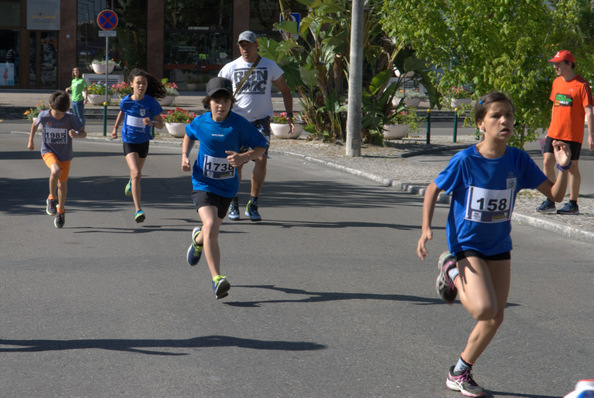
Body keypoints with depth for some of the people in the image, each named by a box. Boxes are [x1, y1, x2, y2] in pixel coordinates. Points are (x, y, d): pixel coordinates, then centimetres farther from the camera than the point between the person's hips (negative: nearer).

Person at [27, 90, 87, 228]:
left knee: (62, 182, 12)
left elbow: (83, 133, -10)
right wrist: (31, 140, 14)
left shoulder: (70, 118, -17)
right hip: (48, 151, -1)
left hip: (65, 154, 1)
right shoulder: (44, 116, -14)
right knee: (55, 171, -31)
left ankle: (61, 210, 35)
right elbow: (35, 123, 8)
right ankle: (51, 198, -7)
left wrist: (76, 135, -33)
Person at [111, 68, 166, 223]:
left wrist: (151, 123, -30)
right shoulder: (126, 101, -11)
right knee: (136, 174, -20)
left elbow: (161, 124, -11)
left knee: (136, 172, 22)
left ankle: (131, 182, 63)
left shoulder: (152, 103, -15)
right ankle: (138, 210, -19)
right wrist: (115, 127, 10)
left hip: (143, 142, 2)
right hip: (129, 142, -2)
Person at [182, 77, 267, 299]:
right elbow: (189, 134, 17)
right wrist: (184, 156, 0)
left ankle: (198, 239, 60)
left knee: (212, 229, 20)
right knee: (210, 226, -24)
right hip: (203, 184, -2)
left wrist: (244, 157, -27)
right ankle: (217, 279, -23)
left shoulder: (239, 125, -14)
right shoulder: (200, 123, -7)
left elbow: (261, 147, -8)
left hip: (227, 187, 2)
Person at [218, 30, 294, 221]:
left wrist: (289, 115, 1)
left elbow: (285, 91, 12)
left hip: (261, 120, 0)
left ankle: (252, 204, -1)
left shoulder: (270, 66, 2)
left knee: (261, 159, -13)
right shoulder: (230, 68, 1)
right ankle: (233, 204, 14)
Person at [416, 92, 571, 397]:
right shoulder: (465, 161, -19)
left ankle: (459, 373, 26)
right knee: (484, 309, -23)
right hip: (467, 244, -5)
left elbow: (555, 194, -6)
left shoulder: (518, 160, -9)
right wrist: (426, 229, -15)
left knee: (495, 318, 7)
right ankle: (452, 271, 6)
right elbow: (433, 189, -5)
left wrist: (563, 168, -24)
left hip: (499, 246, 5)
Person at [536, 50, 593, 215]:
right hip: (554, 133, 6)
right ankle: (550, 201, 7)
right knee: (547, 161, -2)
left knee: (572, 167, 0)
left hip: (573, 134, -6)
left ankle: (573, 204, 9)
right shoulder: (556, 82, 12)